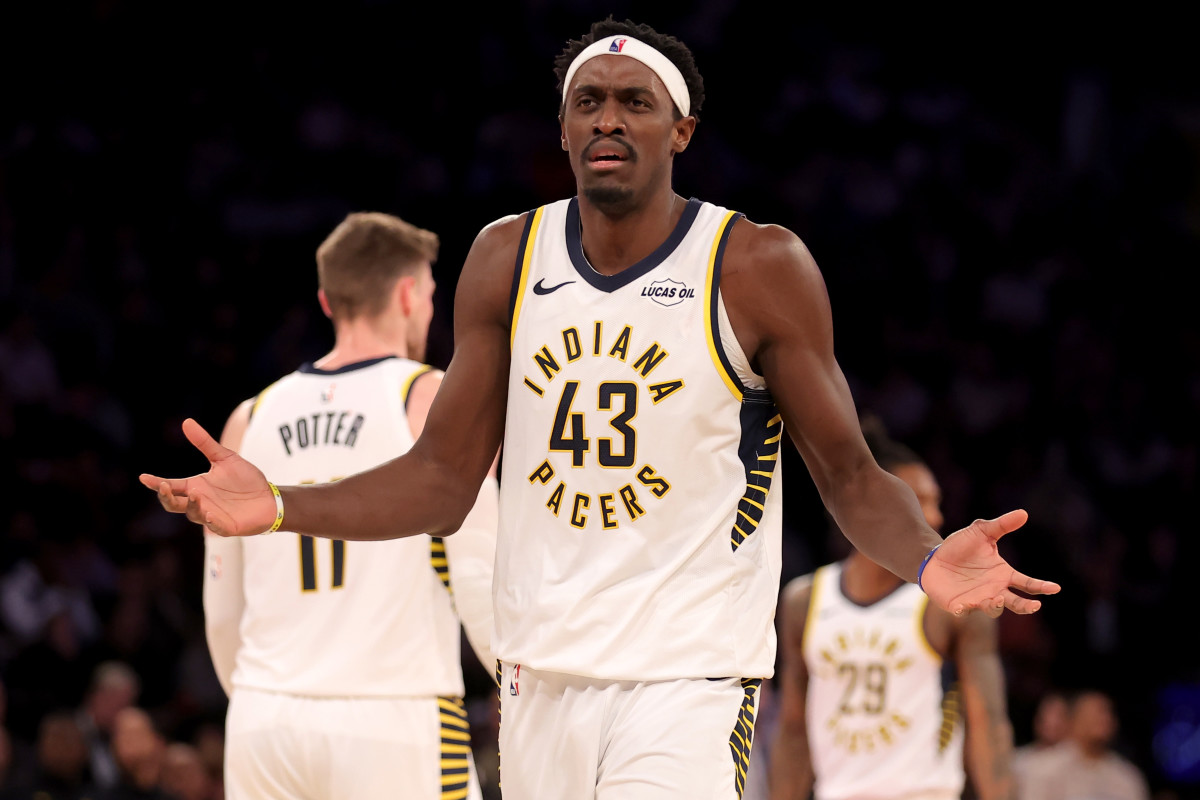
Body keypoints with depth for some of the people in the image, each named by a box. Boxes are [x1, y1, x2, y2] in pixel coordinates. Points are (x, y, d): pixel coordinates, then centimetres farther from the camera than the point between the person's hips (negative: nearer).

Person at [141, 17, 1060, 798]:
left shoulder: (757, 268, -6)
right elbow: (443, 480, 9)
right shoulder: (507, 259, 6)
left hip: (691, 678, -5)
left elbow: (849, 473, -3)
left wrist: (926, 558, -25)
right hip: (541, 677, 5)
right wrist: (278, 508, -5)